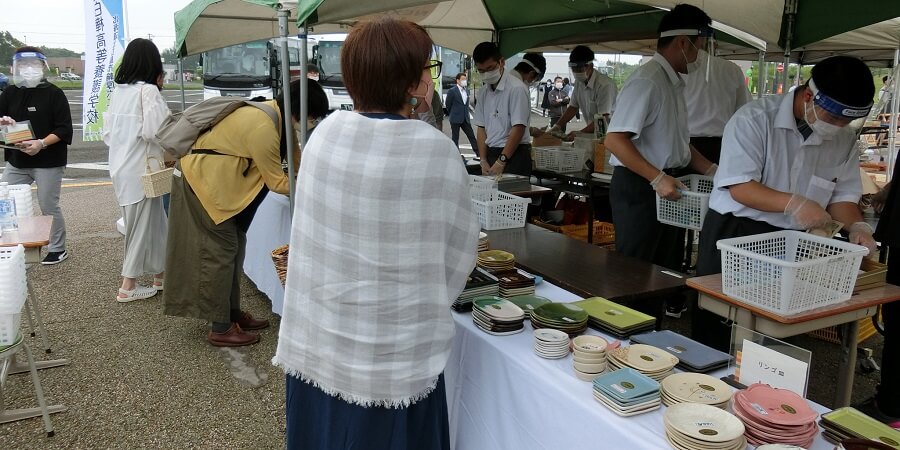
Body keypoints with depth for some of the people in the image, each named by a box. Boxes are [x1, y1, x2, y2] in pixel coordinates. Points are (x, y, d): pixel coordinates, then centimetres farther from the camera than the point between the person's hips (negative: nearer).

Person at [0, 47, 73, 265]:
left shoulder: (53, 93, -5)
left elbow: (64, 129, -10)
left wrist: (42, 143, -23)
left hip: (48, 162, -5)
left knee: (49, 207, 3)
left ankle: (58, 249, 18)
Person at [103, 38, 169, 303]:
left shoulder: (118, 91, 9)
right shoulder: (148, 91, -13)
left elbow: (107, 132, 12)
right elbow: (153, 131, -20)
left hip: (121, 167, 7)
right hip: (141, 169, -7)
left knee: (156, 222, 17)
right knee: (142, 225, 4)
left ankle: (160, 274, 27)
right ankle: (128, 287, 14)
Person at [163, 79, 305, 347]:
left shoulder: (273, 112, 1)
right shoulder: (263, 128, -28)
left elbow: (293, 152, 8)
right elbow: (276, 182, -21)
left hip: (211, 179, 10)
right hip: (202, 180, -10)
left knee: (234, 245, 12)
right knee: (220, 250, -6)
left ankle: (232, 313, 22)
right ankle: (220, 329, 2)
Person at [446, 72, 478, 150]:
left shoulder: (467, 91, 11)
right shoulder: (452, 91, -9)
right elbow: (448, 105, -1)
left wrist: (466, 115, 15)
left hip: (465, 119, 6)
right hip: (455, 119, -5)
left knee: (472, 136, 4)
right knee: (455, 138, 3)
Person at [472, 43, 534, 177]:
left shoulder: (516, 88, -10)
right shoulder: (482, 93, 10)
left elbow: (518, 128, -15)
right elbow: (481, 128, 11)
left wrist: (501, 161, -16)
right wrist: (484, 161, 1)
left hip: (514, 154, -6)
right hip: (491, 153, 6)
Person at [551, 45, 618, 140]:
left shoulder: (605, 85, -17)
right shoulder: (579, 82, 7)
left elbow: (603, 119, -21)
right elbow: (573, 107, 15)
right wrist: (557, 126, 1)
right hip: (593, 133, 6)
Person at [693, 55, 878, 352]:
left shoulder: (844, 139, 5)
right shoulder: (754, 119, -14)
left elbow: (843, 194, 9)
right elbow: (740, 187, -20)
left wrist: (856, 226, -11)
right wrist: (793, 203, -32)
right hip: (733, 235, -5)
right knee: (717, 329, 4)